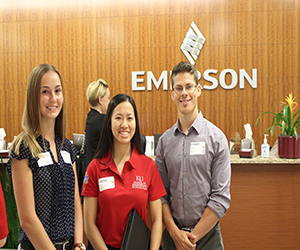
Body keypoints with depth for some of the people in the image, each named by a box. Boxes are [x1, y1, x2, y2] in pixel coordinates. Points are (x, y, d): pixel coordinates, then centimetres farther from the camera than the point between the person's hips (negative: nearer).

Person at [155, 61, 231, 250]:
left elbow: (221, 197, -10)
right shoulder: (164, 140, 1)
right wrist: (175, 232, -8)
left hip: (206, 235, -2)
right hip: (172, 233, 2)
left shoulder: (216, 137, -7)